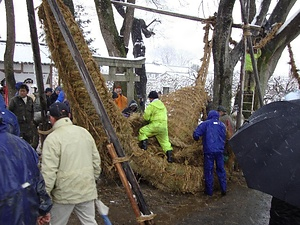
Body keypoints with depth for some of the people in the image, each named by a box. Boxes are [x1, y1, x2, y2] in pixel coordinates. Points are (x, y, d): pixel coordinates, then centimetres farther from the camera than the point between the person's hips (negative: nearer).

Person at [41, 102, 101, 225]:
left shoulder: (52, 138, -14)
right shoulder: (84, 132, 4)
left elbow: (49, 171, -18)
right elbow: (96, 161, 9)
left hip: (65, 193, -5)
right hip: (87, 189, 5)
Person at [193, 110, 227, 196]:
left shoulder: (205, 124, -2)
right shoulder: (222, 125, 12)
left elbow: (196, 134, -8)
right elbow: (224, 138, 19)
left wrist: (197, 139, 12)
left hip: (209, 151, -4)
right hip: (220, 150, 4)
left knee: (209, 170, 4)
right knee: (221, 170, 13)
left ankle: (209, 191, 10)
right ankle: (223, 189, 15)